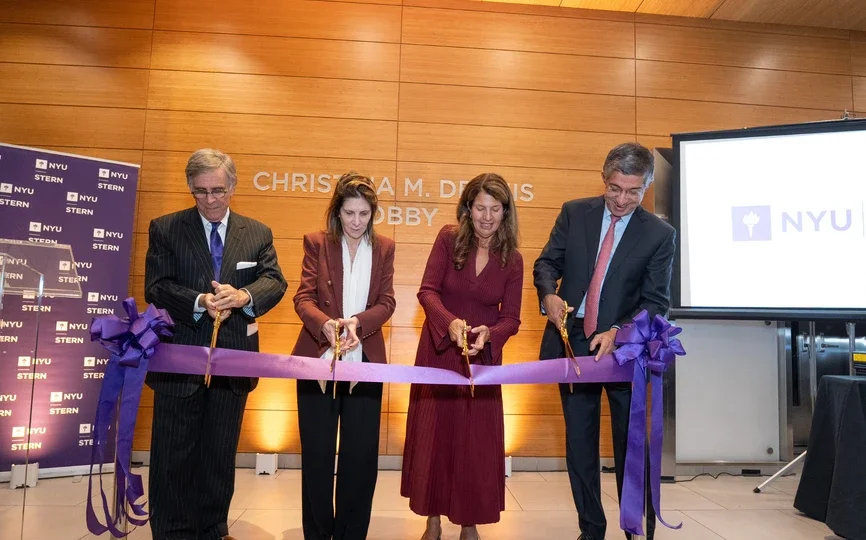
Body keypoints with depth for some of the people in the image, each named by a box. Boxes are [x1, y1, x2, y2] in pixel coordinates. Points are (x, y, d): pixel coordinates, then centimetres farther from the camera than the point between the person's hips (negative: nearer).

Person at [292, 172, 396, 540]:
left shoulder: (384, 248, 6)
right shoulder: (316, 243, 2)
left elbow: (386, 302, 0)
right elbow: (304, 297, -6)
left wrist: (358, 322, -20)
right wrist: (326, 323, -27)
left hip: (365, 361, 1)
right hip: (318, 358, -1)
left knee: (361, 452, 6)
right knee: (317, 451, 9)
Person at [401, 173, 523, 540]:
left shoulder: (512, 260, -6)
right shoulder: (449, 238, -9)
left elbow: (511, 318, -6)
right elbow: (427, 291, -15)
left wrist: (488, 333, -27)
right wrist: (450, 321, -33)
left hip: (482, 358, 1)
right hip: (438, 352, 0)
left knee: (477, 439, 7)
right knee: (433, 434, 9)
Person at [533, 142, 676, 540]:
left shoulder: (659, 234, -4)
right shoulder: (574, 213, 1)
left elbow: (656, 301, -7)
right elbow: (546, 263, 3)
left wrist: (617, 333, -23)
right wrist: (549, 294, -19)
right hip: (572, 341, 2)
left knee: (631, 444, 8)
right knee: (579, 444, 11)